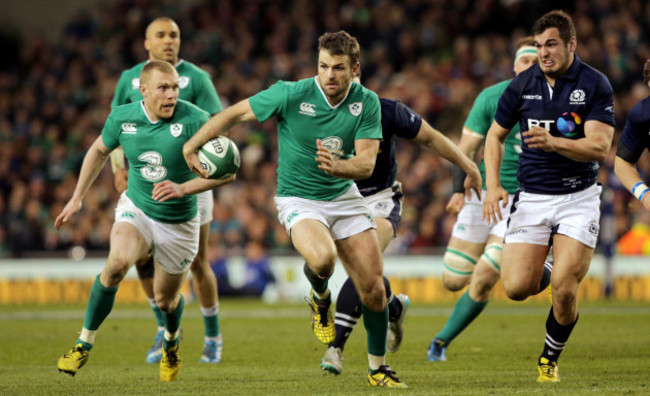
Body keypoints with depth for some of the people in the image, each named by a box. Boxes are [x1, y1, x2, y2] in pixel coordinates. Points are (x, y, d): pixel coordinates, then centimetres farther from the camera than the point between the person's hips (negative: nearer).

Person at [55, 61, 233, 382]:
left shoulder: (193, 120, -22)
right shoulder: (122, 118, -10)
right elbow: (99, 151, 11)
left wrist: (183, 188, -33)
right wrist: (77, 198, 13)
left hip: (179, 222, -1)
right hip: (136, 210, 1)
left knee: (165, 299, 12)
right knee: (117, 262, -30)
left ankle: (172, 339, 51)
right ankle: (84, 343, -17)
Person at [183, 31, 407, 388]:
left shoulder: (366, 103, -10)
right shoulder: (291, 95, -20)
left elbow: (367, 163, -15)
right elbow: (234, 113, -9)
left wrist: (337, 166, -36)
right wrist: (191, 146, -4)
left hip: (344, 196, 4)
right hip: (298, 198, -4)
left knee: (373, 289, -2)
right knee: (322, 258, -35)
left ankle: (378, 368, 19)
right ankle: (319, 298, 3)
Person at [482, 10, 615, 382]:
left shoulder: (595, 84, -7)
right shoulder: (523, 84, 1)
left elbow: (599, 146, -15)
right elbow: (495, 135, 13)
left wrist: (553, 142, -31)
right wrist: (493, 184, -1)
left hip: (579, 198, -2)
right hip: (532, 197, 2)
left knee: (565, 288, -14)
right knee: (517, 287, -10)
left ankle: (550, 359, 12)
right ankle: (541, 269, 27)